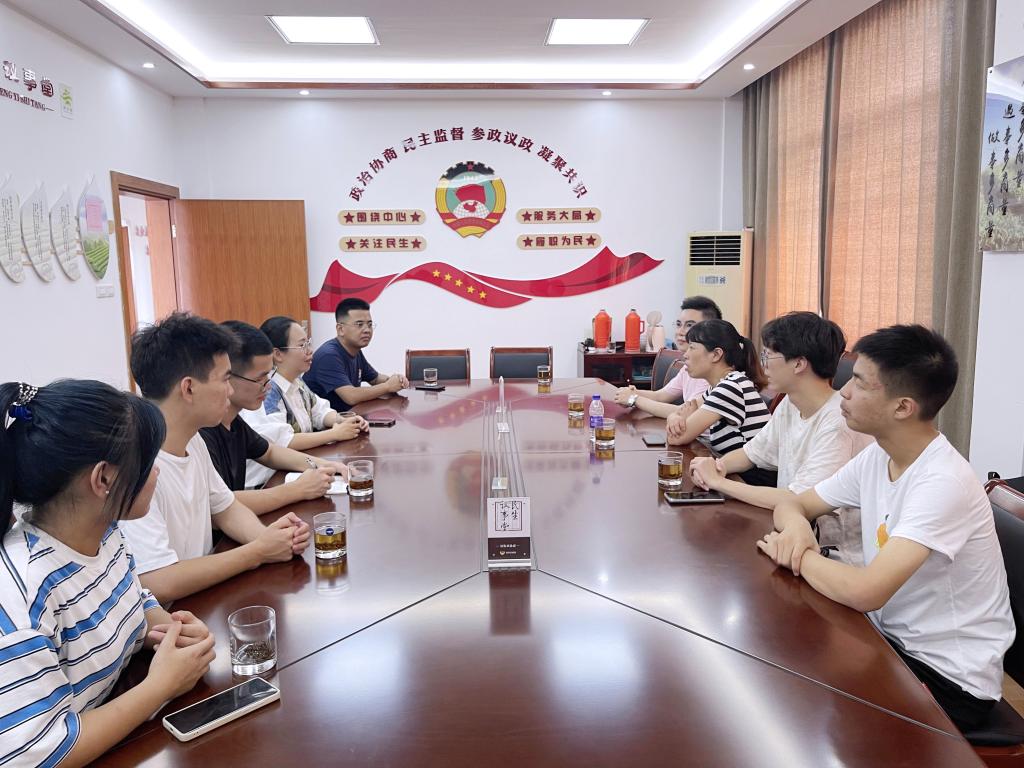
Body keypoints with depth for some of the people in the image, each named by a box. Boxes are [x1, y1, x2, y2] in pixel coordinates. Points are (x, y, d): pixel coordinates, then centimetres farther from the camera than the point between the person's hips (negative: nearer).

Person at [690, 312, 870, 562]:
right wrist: (718, 466, -7)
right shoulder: (789, 406, 2)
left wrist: (718, 482, -20)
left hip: (837, 557, -7)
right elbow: (751, 452, 15)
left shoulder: (838, 424, -24)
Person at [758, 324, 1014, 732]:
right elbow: (793, 504, 6)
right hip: (890, 635, 6)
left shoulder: (943, 483, -28)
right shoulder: (877, 456, -3)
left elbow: (865, 592, -36)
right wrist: (796, 526, -17)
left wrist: (793, 554, -19)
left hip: (948, 677, -6)